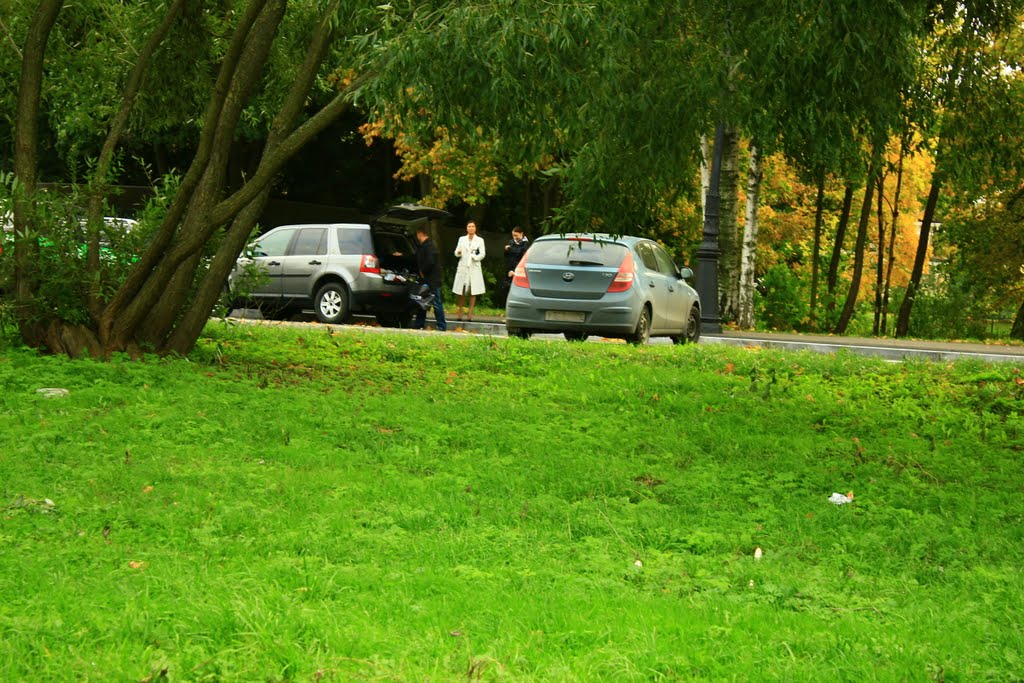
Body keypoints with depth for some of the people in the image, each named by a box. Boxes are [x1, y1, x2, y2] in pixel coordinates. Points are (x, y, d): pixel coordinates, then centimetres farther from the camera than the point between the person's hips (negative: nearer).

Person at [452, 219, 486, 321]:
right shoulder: (462, 239, 11)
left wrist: (474, 257, -17)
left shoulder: (480, 240, 6)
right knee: (461, 291, -1)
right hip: (463, 267, 1)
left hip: (474, 268, -1)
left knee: (473, 292, -4)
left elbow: (482, 254, 0)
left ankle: (470, 313, 0)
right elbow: (456, 253, 8)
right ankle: (460, 313, 7)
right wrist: (458, 253, -15)